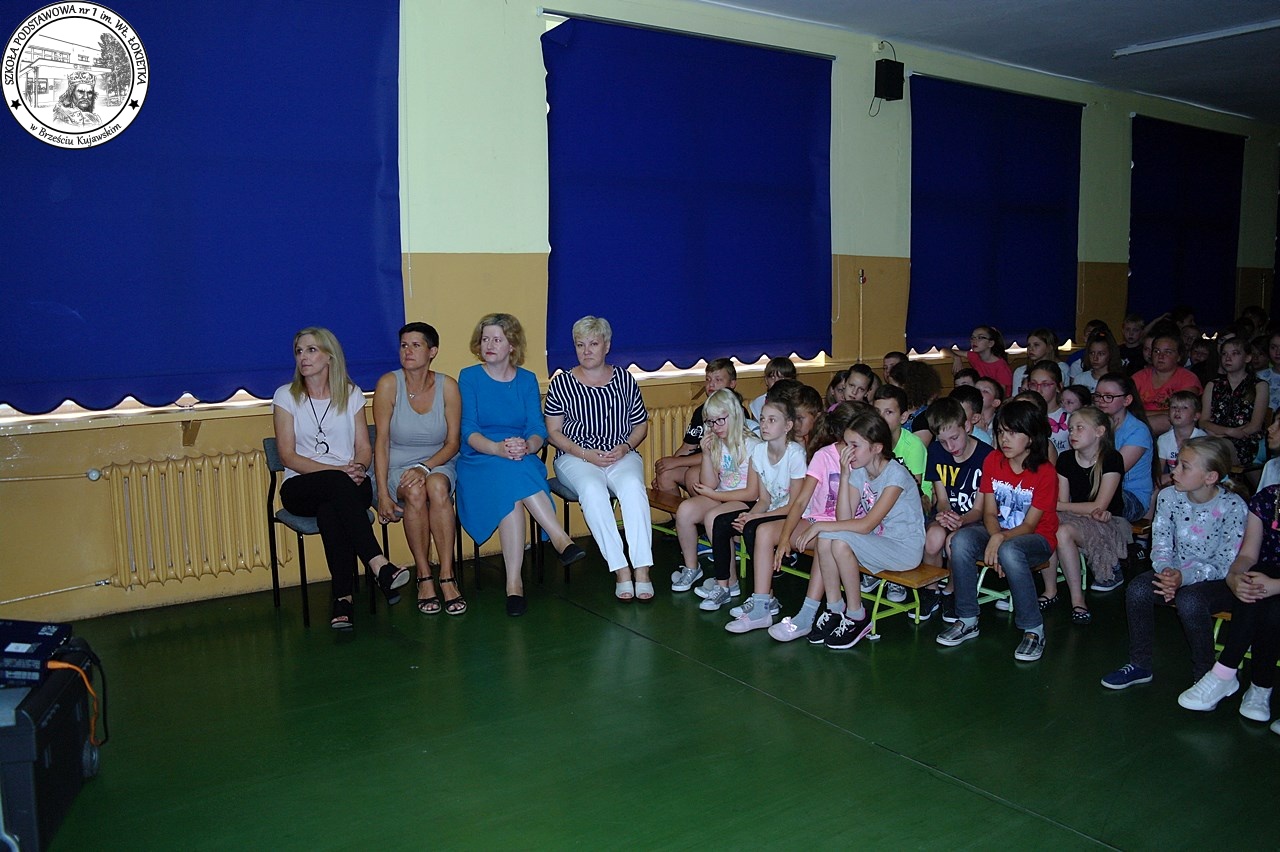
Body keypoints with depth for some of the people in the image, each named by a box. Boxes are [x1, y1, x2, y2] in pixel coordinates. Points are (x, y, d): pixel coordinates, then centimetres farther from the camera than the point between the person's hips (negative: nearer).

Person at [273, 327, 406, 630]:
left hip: (351, 485, 1)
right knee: (338, 484, -38)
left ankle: (343, 597, -40)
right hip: (301, 488, -1)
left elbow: (364, 448, 9)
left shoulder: (351, 394, 12)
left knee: (329, 509, -37)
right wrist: (339, 471, -16)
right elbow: (289, 456, -3)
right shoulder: (286, 396, 6)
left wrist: (358, 467, -16)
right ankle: (379, 565, -48)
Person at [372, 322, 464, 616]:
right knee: (415, 492, -34)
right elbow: (382, 443, -8)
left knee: (437, 486, -34)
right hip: (397, 469, -1)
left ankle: (447, 577, -28)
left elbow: (453, 443, -2)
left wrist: (426, 467, -20)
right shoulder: (389, 384, -7)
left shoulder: (447, 386, -4)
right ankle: (424, 578, -21)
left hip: (438, 465, 1)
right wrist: (383, 494, -16)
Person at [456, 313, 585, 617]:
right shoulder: (469, 377, 6)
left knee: (512, 493, -35)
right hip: (479, 463, -1)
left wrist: (526, 447, -24)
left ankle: (514, 582, -38)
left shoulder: (527, 380, 12)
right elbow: (468, 431, -6)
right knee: (510, 473, -37)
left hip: (523, 462, 2)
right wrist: (498, 449, -27)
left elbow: (538, 430, 1)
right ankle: (560, 539, -35)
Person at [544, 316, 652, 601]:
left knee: (633, 486, -33)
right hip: (575, 457, -1)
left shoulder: (624, 380, 10)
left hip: (622, 455, 1)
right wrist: (586, 454, -11)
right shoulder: (562, 383, 5)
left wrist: (625, 447, -6)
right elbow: (553, 432, 3)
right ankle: (620, 570, -34)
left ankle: (642, 569, -35)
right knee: (592, 489, -36)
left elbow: (641, 425, 14)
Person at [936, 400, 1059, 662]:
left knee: (1010, 552, -38)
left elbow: (1029, 525, -16)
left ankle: (1033, 630, -20)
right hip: (998, 533, 4)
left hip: (1036, 538, -4)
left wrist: (1001, 539, -35)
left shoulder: (1045, 472, -15)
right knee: (961, 540, -27)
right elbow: (989, 513, -2)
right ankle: (967, 620, -15)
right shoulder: (993, 461, -2)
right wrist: (995, 537, -23)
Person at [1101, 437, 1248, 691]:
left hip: (1220, 581, -4)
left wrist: (1184, 577, -31)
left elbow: (1226, 564, -18)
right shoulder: (1169, 496, -7)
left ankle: (1204, 676, -10)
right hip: (1177, 573, 4)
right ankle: (1140, 665, -5)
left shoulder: (1232, 506, -19)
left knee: (1189, 600, -35)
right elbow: (1161, 544, -2)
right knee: (1137, 589, -23)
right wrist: (1166, 571, -24)